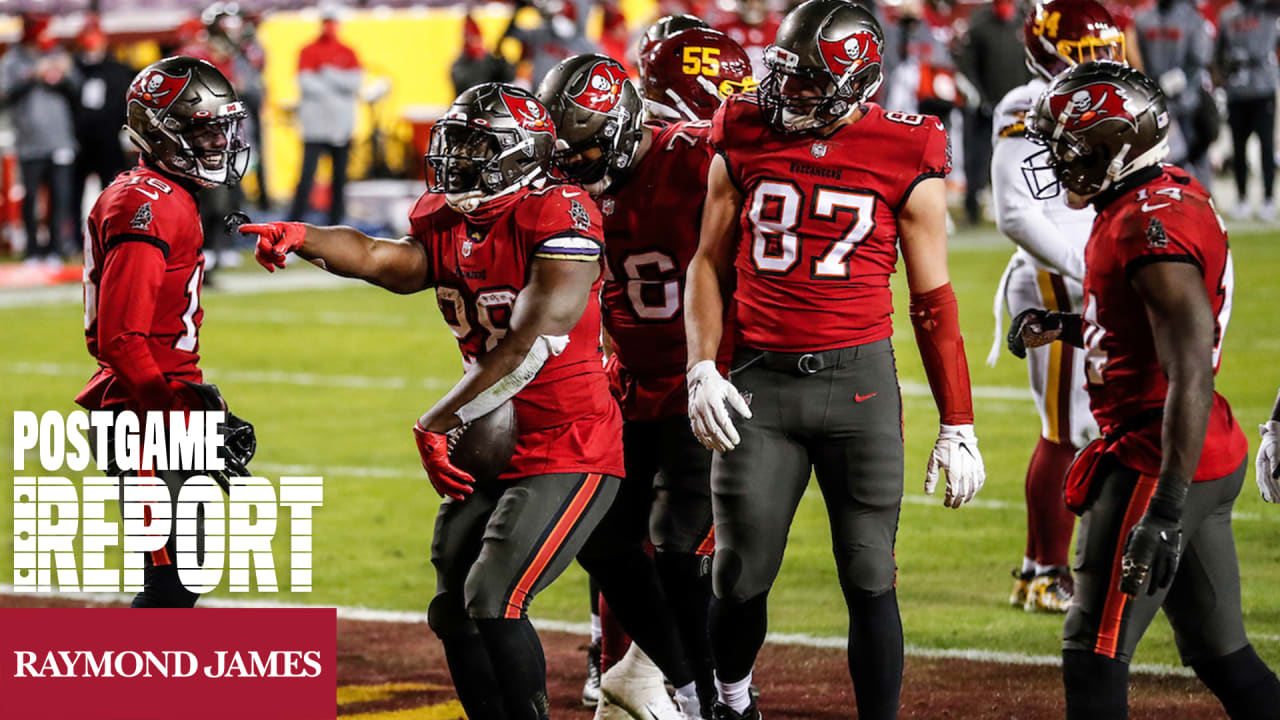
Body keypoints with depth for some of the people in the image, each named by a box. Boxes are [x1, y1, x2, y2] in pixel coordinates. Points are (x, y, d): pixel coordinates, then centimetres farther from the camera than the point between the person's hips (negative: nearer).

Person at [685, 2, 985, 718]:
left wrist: (958, 425, 3)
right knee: (741, 576, 5)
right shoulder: (746, 139, 4)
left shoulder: (906, 157, -2)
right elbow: (710, 263, 13)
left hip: (859, 382, -2)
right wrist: (703, 370, 0)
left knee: (869, 578, -1)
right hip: (760, 383, 2)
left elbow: (933, 298, 4)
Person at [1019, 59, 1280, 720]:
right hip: (1209, 460, 10)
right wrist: (1063, 328, 15)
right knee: (1219, 653, 14)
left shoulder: (1154, 226, -20)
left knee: (1094, 660, -6)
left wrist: (1167, 505, -29)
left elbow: (1191, 373, -26)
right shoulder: (1175, 197, 12)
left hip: (1160, 464, -10)